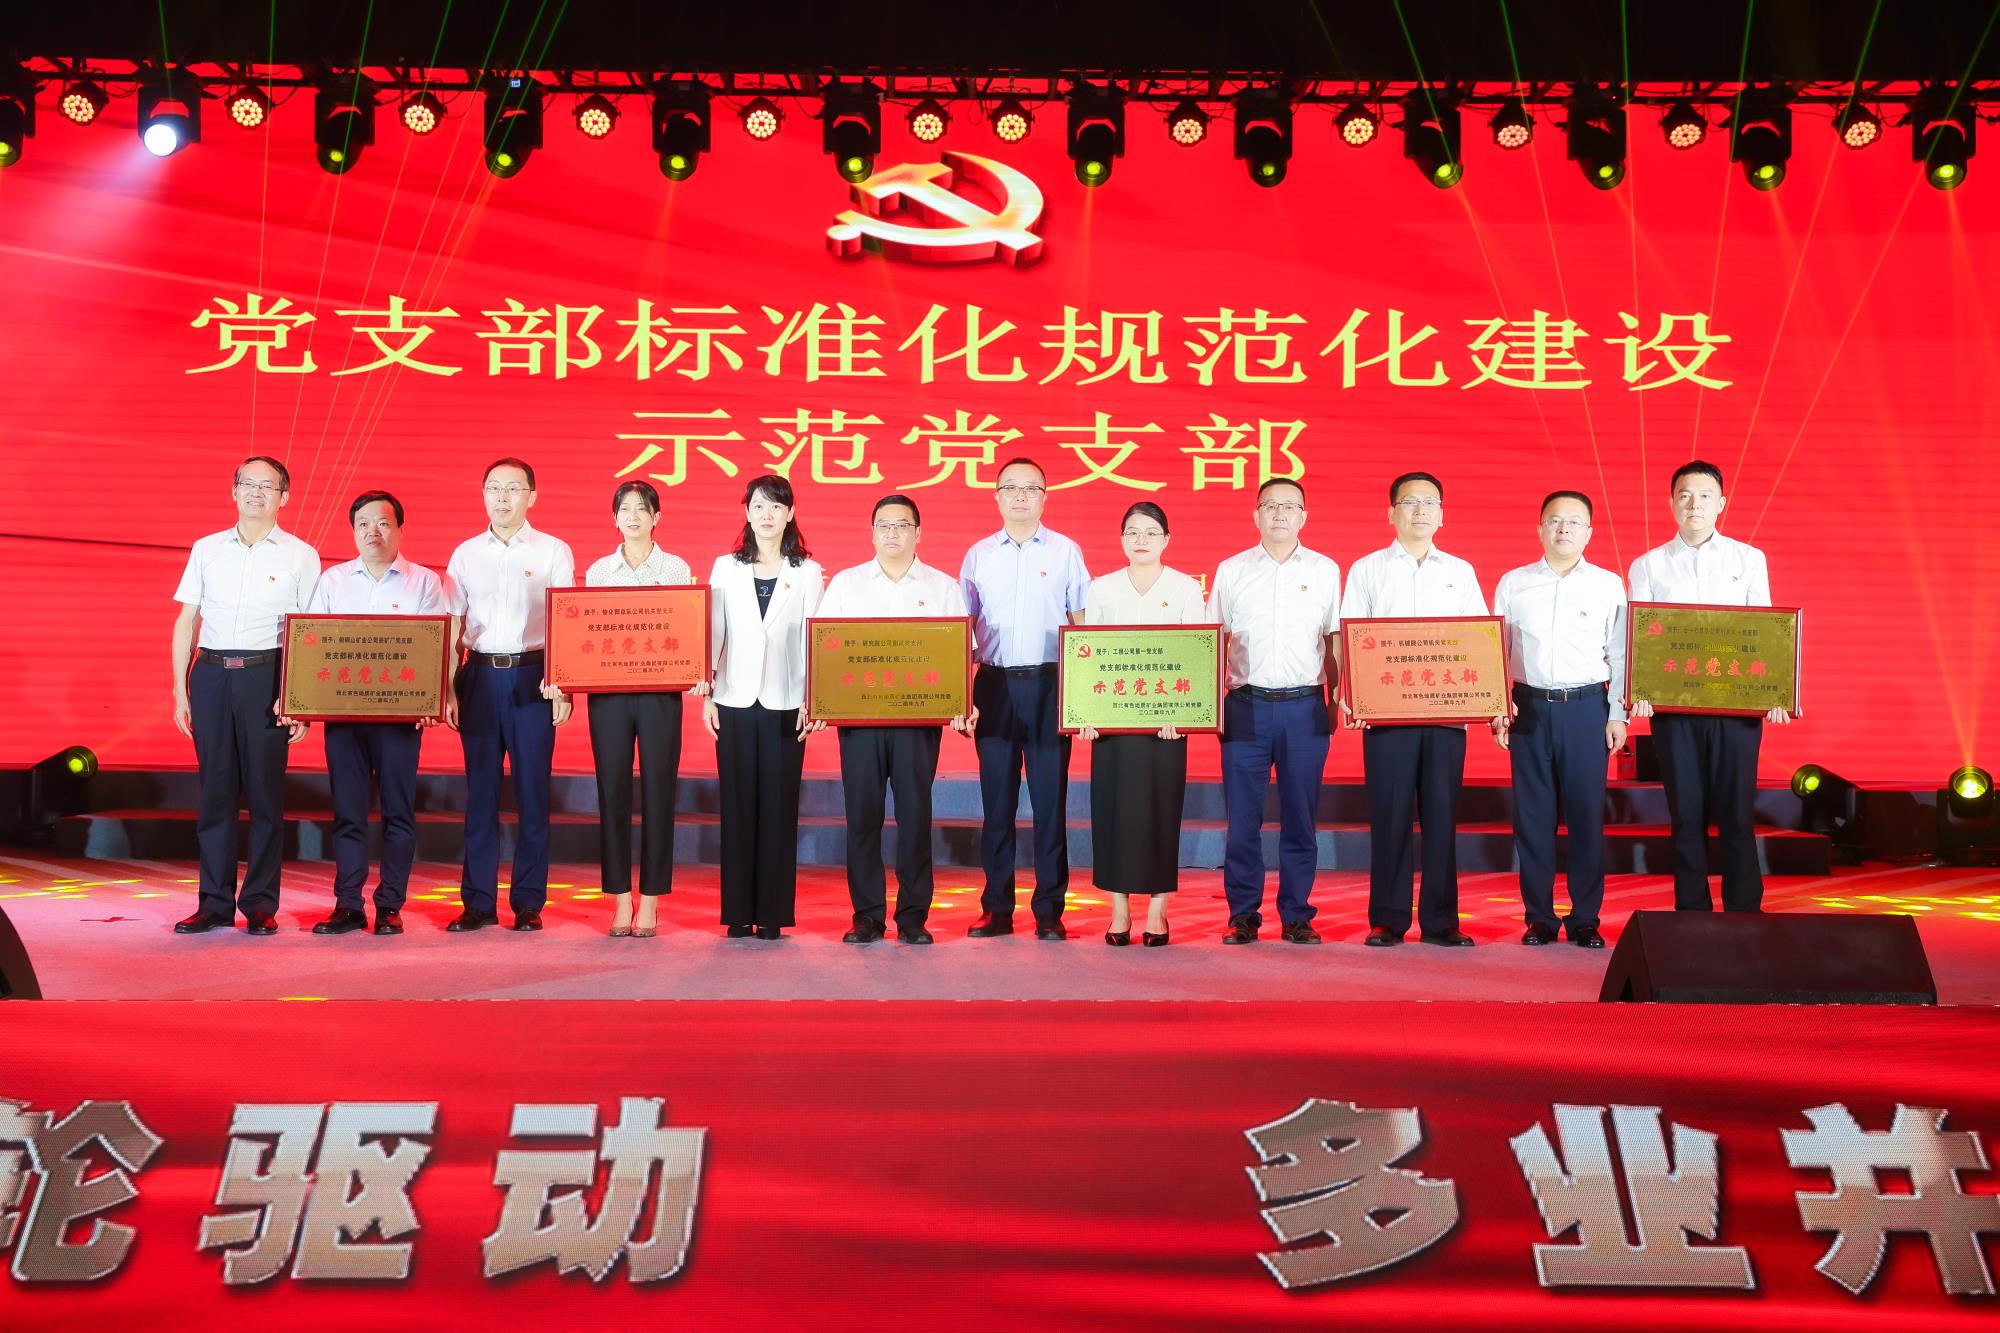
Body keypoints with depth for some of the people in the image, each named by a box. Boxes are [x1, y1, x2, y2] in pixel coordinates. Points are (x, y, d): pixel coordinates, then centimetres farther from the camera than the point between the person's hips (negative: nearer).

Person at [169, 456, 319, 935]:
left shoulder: (300, 556, 4)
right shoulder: (206, 550, 11)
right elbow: (186, 621, 13)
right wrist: (180, 689, 6)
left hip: (266, 676, -2)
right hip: (211, 675, 2)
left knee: (265, 791, -1)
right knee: (214, 790, 4)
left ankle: (261, 904, 5)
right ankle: (215, 902, 10)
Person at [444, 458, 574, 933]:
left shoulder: (554, 552, 3)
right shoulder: (465, 554, 11)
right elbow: (451, 627, 11)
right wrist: (448, 689, 3)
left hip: (531, 678, -2)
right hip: (479, 678, 2)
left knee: (532, 792, 0)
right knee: (480, 792, 5)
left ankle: (529, 903, 8)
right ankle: (478, 902, 11)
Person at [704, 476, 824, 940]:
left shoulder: (808, 572, 5)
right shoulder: (726, 568, 8)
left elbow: (812, 639, 2)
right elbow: (713, 632, 7)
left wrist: (810, 700, -4)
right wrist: (706, 694, 1)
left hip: (784, 702, -1)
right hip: (735, 700, 1)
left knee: (778, 807, 0)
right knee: (738, 805, 2)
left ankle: (772, 913, 6)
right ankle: (739, 912, 8)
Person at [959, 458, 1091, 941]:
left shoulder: (1065, 551, 6)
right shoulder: (979, 554, 10)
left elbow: (1081, 622, 5)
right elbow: (964, 625, 11)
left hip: (1050, 684, -1)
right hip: (994, 684, 2)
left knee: (1050, 797, 0)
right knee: (996, 799, 4)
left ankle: (1049, 910, 6)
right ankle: (997, 908, 10)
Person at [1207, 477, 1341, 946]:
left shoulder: (1325, 570, 8)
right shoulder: (1231, 571, 8)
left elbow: (1334, 642, 11)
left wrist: (1337, 701, 4)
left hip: (1304, 708, 0)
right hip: (1246, 706, 0)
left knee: (1300, 817, 4)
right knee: (1242, 817, 1)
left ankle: (1296, 915, 12)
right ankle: (1243, 915, 9)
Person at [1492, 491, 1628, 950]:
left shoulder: (1609, 585, 5)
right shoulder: (1513, 584, 7)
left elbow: (1619, 654, 5)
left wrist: (1617, 715, 0)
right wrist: (1496, 709, 3)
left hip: (1586, 708, -1)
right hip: (1528, 707, 1)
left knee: (1587, 812, 0)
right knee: (1532, 813, 3)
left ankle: (1585, 919, 9)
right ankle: (1539, 917, 11)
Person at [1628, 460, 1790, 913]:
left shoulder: (1749, 560, 8)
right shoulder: (1648, 566, 8)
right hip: (1671, 703, 0)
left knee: (1736, 811, 0)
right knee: (1686, 813, 4)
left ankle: (1744, 914, 7)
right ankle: (1692, 914, 11)